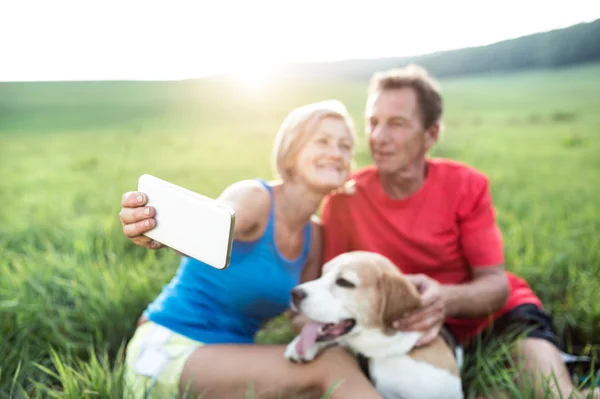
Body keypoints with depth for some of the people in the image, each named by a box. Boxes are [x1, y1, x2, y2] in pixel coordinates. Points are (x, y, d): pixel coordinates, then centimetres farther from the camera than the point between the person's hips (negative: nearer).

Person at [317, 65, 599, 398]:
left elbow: (497, 284, -17)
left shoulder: (467, 185, -14)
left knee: (528, 324, -30)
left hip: (487, 311, 0)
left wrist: (445, 300, -39)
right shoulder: (345, 199, -16)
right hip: (416, 325, 1)